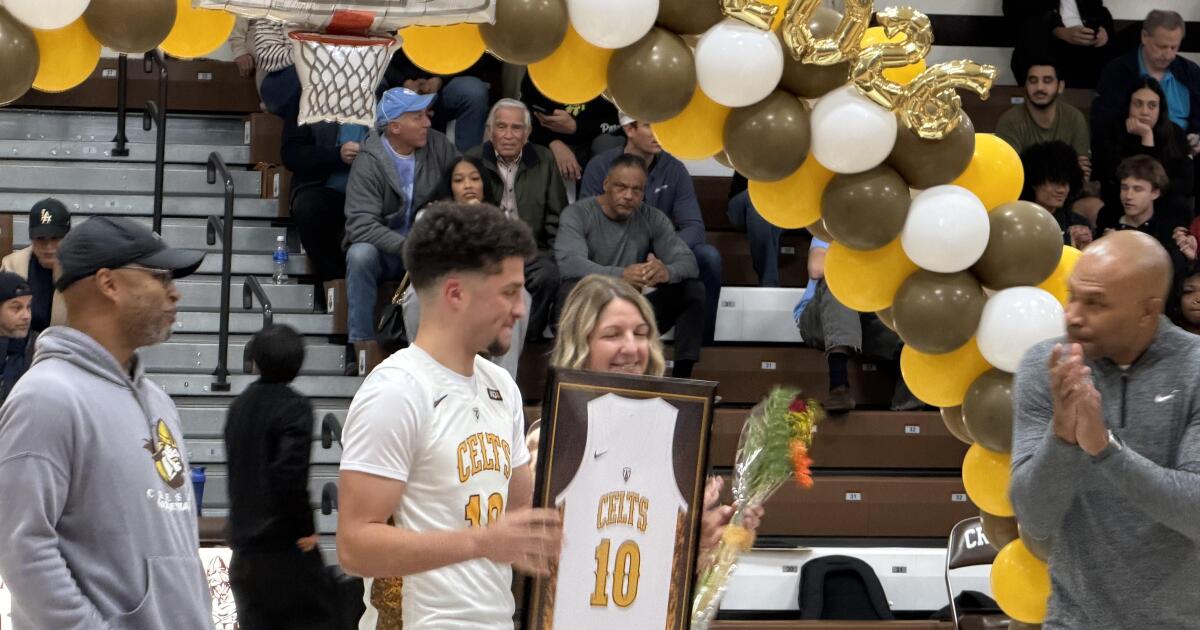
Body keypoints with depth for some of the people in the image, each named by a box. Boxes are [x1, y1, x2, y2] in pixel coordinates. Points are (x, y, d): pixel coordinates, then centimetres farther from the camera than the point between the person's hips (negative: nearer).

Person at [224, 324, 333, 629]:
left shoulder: (239, 406, 11)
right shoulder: (295, 407, -13)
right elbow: (290, 473, -23)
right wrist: (305, 529, -13)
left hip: (244, 545, 7)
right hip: (285, 547, -7)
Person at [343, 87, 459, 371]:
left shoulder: (437, 145, -3)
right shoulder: (369, 163, -14)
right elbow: (361, 225, -23)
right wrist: (407, 246, -35)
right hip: (384, 251, -2)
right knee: (360, 254, -35)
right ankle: (364, 345, -28)